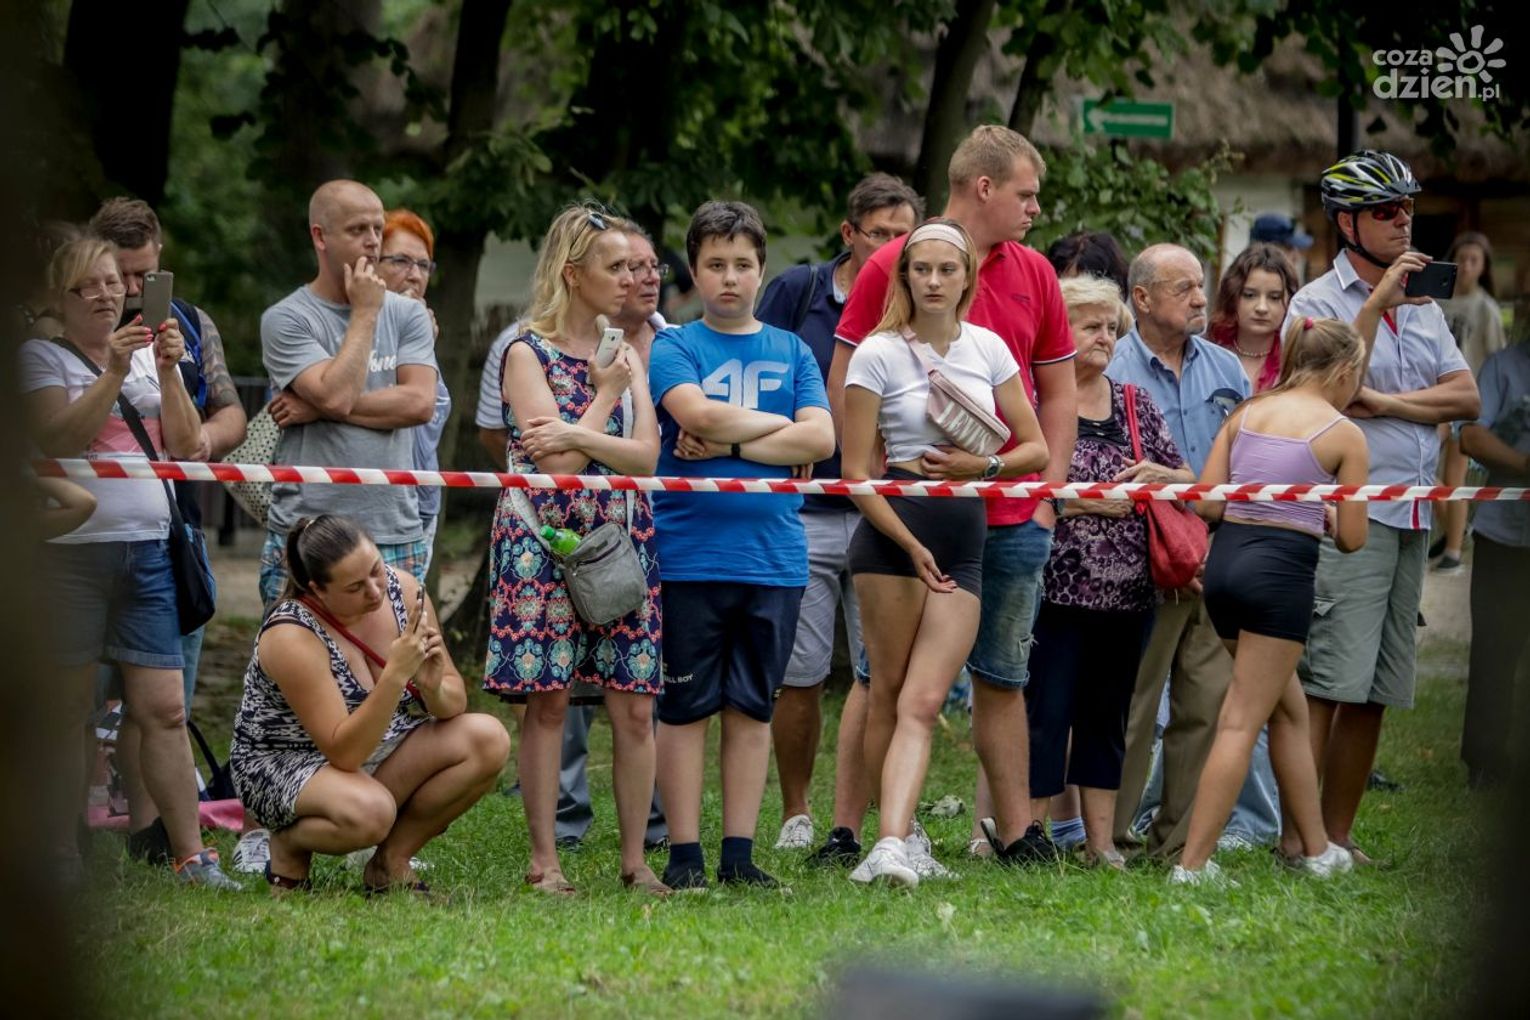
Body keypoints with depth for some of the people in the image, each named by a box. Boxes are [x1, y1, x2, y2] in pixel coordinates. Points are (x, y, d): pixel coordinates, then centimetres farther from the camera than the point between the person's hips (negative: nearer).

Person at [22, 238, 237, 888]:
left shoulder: (152, 355, 16)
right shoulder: (41, 357, 3)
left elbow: (188, 446, 6)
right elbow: (57, 438, -13)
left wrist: (168, 372, -6)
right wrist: (114, 373, -19)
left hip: (146, 548, 4)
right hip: (70, 548, -4)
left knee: (164, 711, -1)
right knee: (67, 712, 0)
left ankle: (191, 856, 0)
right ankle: (64, 858, 5)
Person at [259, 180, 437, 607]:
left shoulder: (407, 314, 10)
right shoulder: (285, 320, -2)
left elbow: (419, 403, -4)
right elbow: (336, 394, -16)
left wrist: (320, 409, -8)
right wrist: (365, 314, -6)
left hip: (396, 536, 3)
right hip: (306, 535, -3)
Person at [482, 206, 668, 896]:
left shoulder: (625, 353, 14)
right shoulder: (528, 353, -3)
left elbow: (645, 455, 1)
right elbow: (556, 465, -12)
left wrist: (575, 436, -14)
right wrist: (605, 395, -4)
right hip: (545, 542, -5)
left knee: (634, 707, 0)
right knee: (547, 701, -4)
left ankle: (634, 859, 6)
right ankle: (544, 860, 1)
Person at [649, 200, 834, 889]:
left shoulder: (792, 352, 12)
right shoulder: (673, 348, 4)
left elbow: (820, 439, -1)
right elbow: (698, 414, -14)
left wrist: (726, 444, -9)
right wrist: (775, 425, -3)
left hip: (773, 554, 3)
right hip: (690, 553, -3)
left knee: (752, 706, 6)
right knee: (685, 707, -1)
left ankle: (740, 852, 11)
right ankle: (685, 853, 3)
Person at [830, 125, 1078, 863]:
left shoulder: (1034, 275, 11)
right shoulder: (894, 267, -5)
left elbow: (1057, 391, 17)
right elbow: (844, 385, -4)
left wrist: (1048, 493, 8)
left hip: (1013, 518, 5)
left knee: (1002, 677, 11)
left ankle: (1017, 831, 15)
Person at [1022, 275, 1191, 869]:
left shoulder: (1136, 404, 14)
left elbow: (1188, 479, 18)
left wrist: (1160, 476, -4)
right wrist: (1086, 500, -16)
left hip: (1130, 592, 6)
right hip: (1058, 590, -6)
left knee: (1108, 714, 10)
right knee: (1046, 713, -5)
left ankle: (1101, 840, 14)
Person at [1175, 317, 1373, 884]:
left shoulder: (1246, 413, 12)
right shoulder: (1344, 434, -1)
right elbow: (1351, 538, -1)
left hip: (1225, 560, 6)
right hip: (1282, 569, -6)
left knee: (1289, 711, 20)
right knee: (1241, 723, -5)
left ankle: (1316, 849, 27)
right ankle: (1192, 863, -10)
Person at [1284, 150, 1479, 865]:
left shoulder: (1425, 308, 18)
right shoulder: (1318, 301, 0)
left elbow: (1467, 398, 6)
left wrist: (1385, 402, -7)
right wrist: (1379, 301, -15)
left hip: (1410, 517, 7)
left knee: (1376, 692, 7)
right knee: (1327, 684, -12)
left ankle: (1338, 835, 11)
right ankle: (1297, 837, -11)